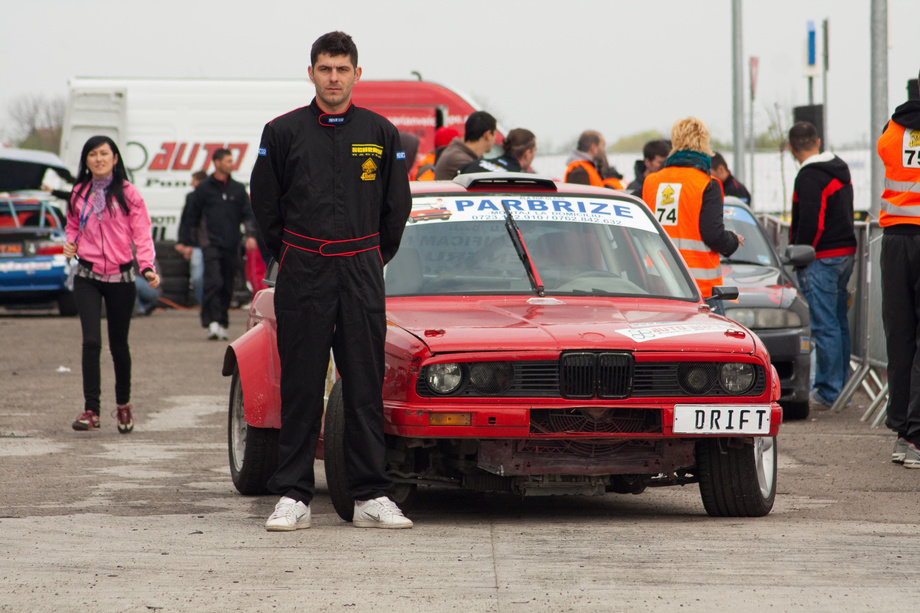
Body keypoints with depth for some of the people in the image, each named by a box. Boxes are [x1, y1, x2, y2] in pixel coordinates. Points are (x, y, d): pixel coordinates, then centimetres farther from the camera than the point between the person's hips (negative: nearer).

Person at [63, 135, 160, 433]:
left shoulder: (128, 194, -2)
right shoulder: (79, 194, 7)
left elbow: (141, 234, -5)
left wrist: (147, 267, -19)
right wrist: (70, 242, -2)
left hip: (120, 277, -1)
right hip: (87, 276, 1)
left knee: (118, 344, 9)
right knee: (91, 341, -14)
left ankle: (123, 405, 30)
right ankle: (91, 410, -15)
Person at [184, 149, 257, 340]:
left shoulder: (238, 189, 13)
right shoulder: (203, 188, 5)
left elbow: (247, 214, 11)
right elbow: (193, 217, 9)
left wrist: (251, 235, -6)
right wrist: (187, 243, 7)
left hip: (232, 245, 3)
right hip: (211, 244, -3)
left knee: (227, 287, 5)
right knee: (213, 282, -17)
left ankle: (222, 324, 13)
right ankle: (212, 322, -21)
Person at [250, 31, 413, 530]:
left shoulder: (381, 134, 7)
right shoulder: (283, 132, 3)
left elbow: (396, 208, 14)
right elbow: (265, 206, 8)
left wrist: (370, 262, 13)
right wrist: (293, 261, 9)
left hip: (362, 275, 1)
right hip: (303, 279, -1)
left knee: (365, 387, 0)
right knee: (301, 389, 0)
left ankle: (371, 497, 3)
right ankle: (293, 497, 3)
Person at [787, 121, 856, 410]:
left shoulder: (809, 177, -15)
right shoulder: (841, 170, 14)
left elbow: (810, 223, -22)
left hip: (822, 257, -9)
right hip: (846, 253, 9)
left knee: (825, 326, -7)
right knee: (839, 322, 15)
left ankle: (829, 392, -7)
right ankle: (840, 385, 21)